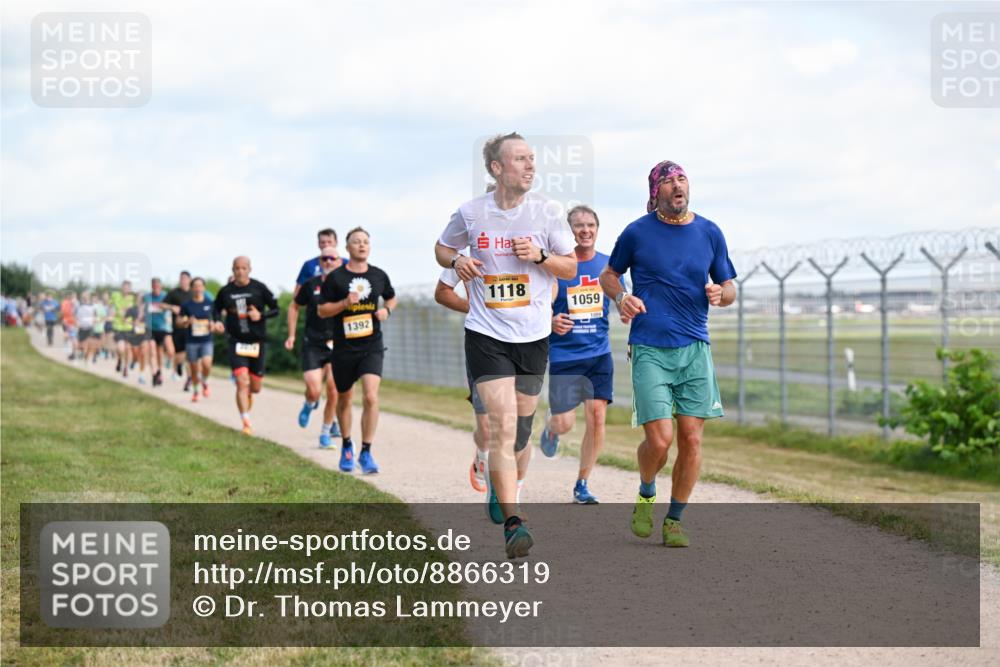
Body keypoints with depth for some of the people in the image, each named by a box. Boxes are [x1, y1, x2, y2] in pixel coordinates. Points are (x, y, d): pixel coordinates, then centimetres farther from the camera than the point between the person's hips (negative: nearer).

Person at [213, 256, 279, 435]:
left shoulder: (259, 288, -3)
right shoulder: (226, 291, 1)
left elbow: (275, 309, 2)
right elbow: (216, 308, 17)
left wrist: (261, 315, -16)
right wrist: (218, 321, -3)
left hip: (257, 342, 1)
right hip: (236, 342, -1)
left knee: (256, 387, 8)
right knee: (242, 382, -16)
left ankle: (248, 394, 46)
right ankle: (246, 423, -13)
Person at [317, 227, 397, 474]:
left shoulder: (379, 275, 5)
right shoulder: (335, 277, -3)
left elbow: (391, 298, 23)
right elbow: (321, 310, 0)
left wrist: (386, 310, 2)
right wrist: (345, 303, -16)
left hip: (372, 346, 0)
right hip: (344, 348, 0)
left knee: (371, 397, -17)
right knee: (344, 399, 13)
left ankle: (366, 452, -10)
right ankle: (346, 446, 36)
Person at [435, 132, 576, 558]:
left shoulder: (544, 212, -1)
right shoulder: (471, 213, -1)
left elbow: (570, 267, 6)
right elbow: (442, 248, 17)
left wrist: (539, 255, -13)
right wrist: (456, 260, -6)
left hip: (534, 335, 2)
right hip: (486, 334, -2)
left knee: (520, 431, 11)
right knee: (503, 424, -15)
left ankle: (502, 487, 40)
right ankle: (513, 523, -18)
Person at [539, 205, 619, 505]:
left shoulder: (608, 265, 3)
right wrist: (551, 322, -26)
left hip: (599, 353, 3)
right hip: (563, 354, -2)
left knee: (597, 416, -7)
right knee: (565, 423, -4)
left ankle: (582, 485, 7)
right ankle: (550, 426, 37)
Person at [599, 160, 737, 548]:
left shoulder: (710, 233, 7)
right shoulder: (637, 232, 1)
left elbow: (729, 288, 16)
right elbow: (608, 275, 15)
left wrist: (720, 294, -8)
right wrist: (620, 298, -7)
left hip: (695, 347, 3)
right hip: (650, 349, -3)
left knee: (691, 439, -2)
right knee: (659, 440, -11)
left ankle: (674, 521, 14)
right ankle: (646, 496, 20)